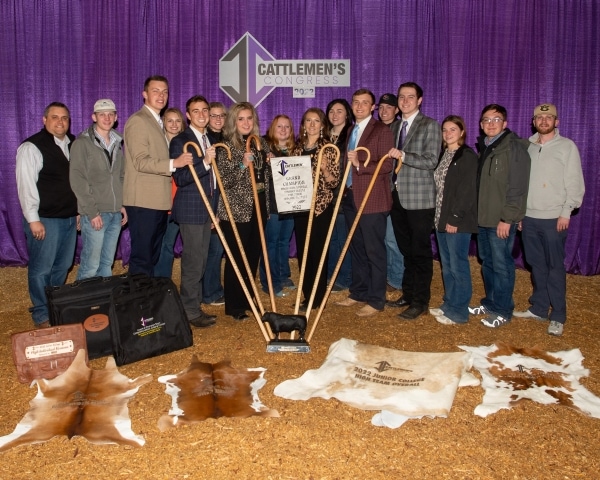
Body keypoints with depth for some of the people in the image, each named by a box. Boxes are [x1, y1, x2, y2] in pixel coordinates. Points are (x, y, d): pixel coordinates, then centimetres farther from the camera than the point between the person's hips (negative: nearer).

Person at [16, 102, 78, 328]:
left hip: (70, 217, 7)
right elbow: (26, 185, -13)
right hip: (45, 219, -6)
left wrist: (79, 210, 14)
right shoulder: (31, 147, -9)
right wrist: (33, 219, -16)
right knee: (41, 269, 1)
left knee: (62, 267, 15)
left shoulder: (73, 144, 12)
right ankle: (42, 316, 15)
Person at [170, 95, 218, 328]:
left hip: (206, 209, 8)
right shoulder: (180, 141, -10)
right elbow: (180, 178, -18)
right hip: (190, 210, -8)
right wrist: (204, 162, -29)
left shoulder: (210, 140, 14)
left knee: (201, 261, 13)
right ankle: (190, 312, 7)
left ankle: (195, 307, 24)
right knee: (192, 262, -4)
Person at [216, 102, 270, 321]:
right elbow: (223, 181, -13)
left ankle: (247, 300, 27)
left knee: (253, 256, 12)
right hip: (236, 210, -6)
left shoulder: (261, 145, 11)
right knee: (236, 258, 1)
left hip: (258, 207, 6)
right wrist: (243, 166, -23)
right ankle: (234, 306, 13)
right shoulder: (226, 146, -6)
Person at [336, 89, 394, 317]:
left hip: (372, 199, -7)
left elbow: (386, 165, -15)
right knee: (356, 249, 14)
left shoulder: (382, 131, -6)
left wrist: (360, 164, -27)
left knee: (374, 251, -2)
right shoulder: (351, 131, 17)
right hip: (351, 197, 7)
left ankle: (376, 300, 7)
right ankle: (358, 292, 26)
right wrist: (344, 186, 10)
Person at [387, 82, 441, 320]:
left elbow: (431, 161, -14)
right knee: (406, 249, 14)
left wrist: (403, 156, -22)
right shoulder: (395, 126, 16)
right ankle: (408, 294, 26)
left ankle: (420, 301, 9)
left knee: (420, 251, 0)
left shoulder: (430, 126, -5)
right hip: (398, 196, 6)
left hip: (420, 198, -6)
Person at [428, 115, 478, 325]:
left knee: (458, 266, -1)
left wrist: (455, 218, -18)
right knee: (446, 265, 14)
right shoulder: (443, 155, 15)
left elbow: (467, 191, -15)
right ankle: (449, 304, 26)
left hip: (458, 221, -8)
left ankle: (459, 312, 8)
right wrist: (439, 217, 8)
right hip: (442, 219, 8)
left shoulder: (468, 156, -9)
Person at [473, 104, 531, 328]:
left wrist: (507, 218, -18)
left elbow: (518, 187, -15)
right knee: (487, 262, 15)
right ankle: (490, 302, 29)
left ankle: (503, 311, 11)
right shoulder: (483, 147, 13)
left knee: (501, 265, 0)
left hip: (501, 220, -7)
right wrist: (475, 212, 10)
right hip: (482, 218, 7)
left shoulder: (515, 148, -10)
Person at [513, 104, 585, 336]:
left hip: (553, 219, -4)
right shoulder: (527, 147, 11)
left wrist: (566, 212, -10)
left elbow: (575, 183, -4)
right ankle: (539, 308, 22)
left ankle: (558, 316, 6)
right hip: (529, 217, 4)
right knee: (536, 265, 11)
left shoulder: (567, 146, -1)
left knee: (555, 267, -1)